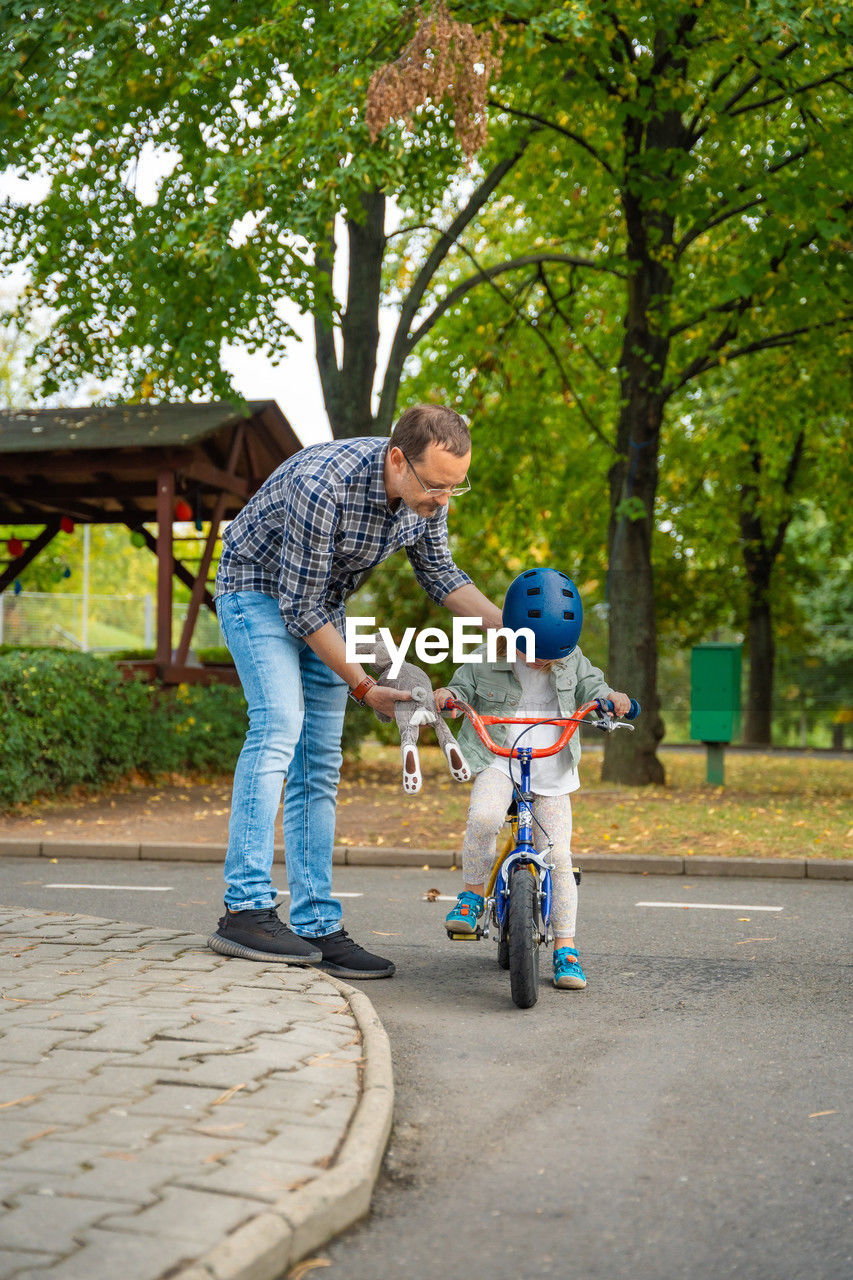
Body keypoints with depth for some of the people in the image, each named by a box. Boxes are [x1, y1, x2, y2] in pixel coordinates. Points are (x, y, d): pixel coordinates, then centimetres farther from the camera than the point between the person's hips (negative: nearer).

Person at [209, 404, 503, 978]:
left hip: (322, 604, 7)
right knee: (280, 725, -25)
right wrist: (362, 684, -23)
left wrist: (502, 622, -9)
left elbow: (438, 571, 4)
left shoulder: (428, 491, -14)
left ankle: (316, 926, 2)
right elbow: (299, 604, -28)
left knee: (321, 763, 1)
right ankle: (245, 909, -26)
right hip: (259, 590, -7)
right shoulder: (322, 485, -36)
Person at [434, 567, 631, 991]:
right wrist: (447, 696, -17)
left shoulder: (572, 660, 4)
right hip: (498, 760, -2)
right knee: (483, 818, -34)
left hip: (552, 767, 2)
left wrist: (611, 698, -9)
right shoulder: (487, 661, -3)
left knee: (558, 859, -5)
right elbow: (464, 689, 6)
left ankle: (566, 949, 5)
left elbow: (590, 686, 13)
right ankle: (472, 896, -11)